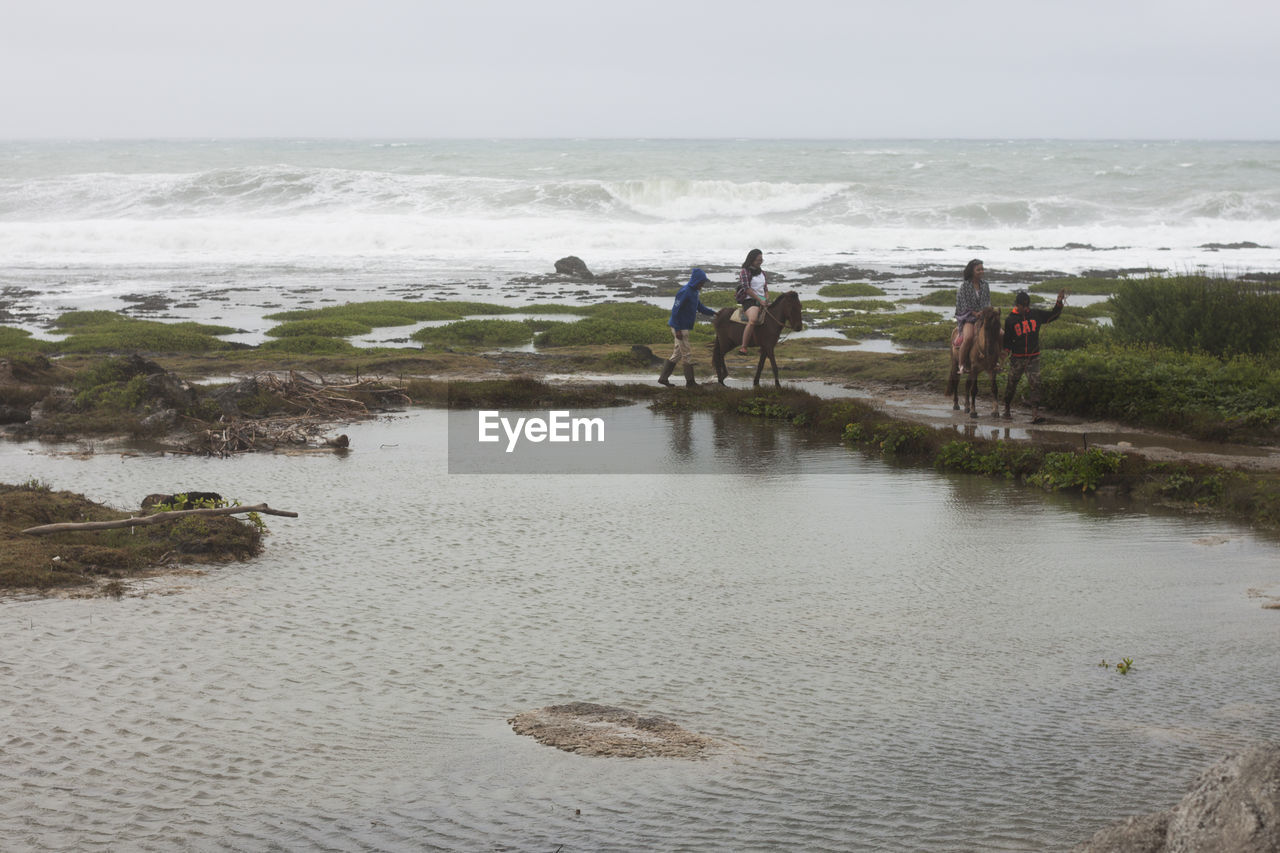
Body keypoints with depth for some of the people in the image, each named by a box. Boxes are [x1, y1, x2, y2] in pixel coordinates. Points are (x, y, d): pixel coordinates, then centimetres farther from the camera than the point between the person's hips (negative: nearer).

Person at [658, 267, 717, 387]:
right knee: (687, 355, -2)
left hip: (684, 327, 10)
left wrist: (712, 313, 6)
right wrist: (677, 330, -22)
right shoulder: (685, 292, -20)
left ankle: (663, 378, 19)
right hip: (680, 328, -10)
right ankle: (690, 381, 6)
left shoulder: (694, 292, 10)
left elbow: (700, 307, 21)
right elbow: (675, 310, -21)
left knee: (677, 354, 14)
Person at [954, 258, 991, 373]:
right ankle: (961, 365, -22)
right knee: (968, 337, -33)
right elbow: (963, 305, -7)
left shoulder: (984, 285, 10)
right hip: (968, 317, -5)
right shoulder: (964, 286, -5)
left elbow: (988, 302, 12)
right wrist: (975, 313, -17)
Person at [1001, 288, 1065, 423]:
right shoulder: (1010, 320, -3)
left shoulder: (1036, 314, 3)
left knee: (1035, 384, -11)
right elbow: (1007, 339, 0)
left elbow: (1053, 316, 11)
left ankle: (1035, 414, -15)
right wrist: (1005, 350, -15)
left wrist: (1059, 303, -2)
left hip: (1033, 357, 1)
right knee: (1011, 384, 10)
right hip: (1017, 358, -1)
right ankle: (1006, 408, 33)